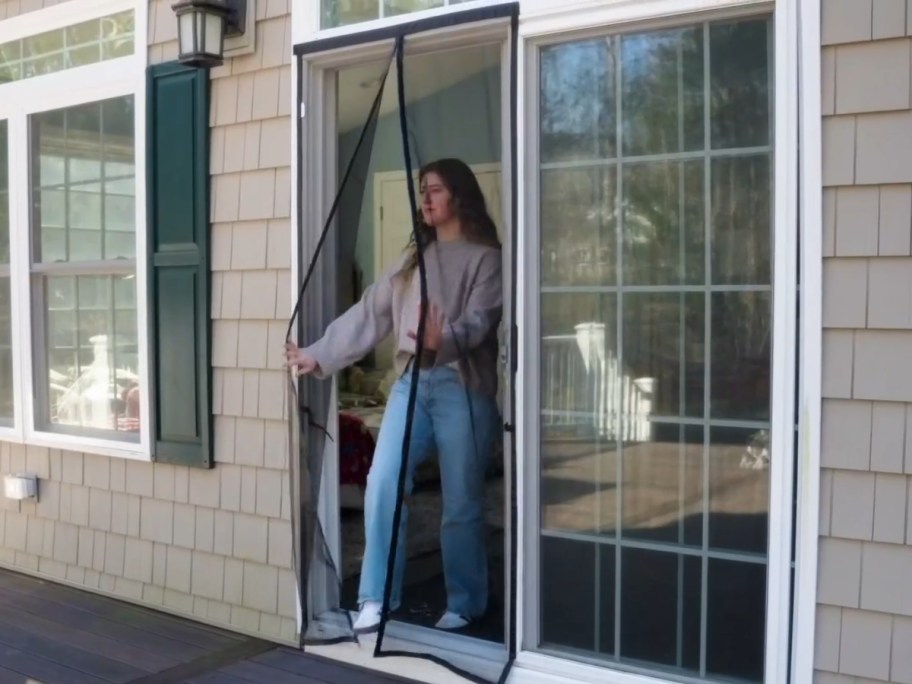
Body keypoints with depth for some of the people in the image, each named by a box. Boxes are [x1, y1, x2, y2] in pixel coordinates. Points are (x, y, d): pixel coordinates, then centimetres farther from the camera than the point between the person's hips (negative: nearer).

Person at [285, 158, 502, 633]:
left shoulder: (486, 257, 2)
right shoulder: (414, 257, 20)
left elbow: (480, 319, -13)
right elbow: (369, 313, 15)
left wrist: (444, 341, -34)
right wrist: (319, 355, 9)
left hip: (463, 386, -5)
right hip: (411, 383, 5)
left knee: (461, 501, 2)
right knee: (383, 484, -8)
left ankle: (464, 604, 17)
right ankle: (375, 599, 1)